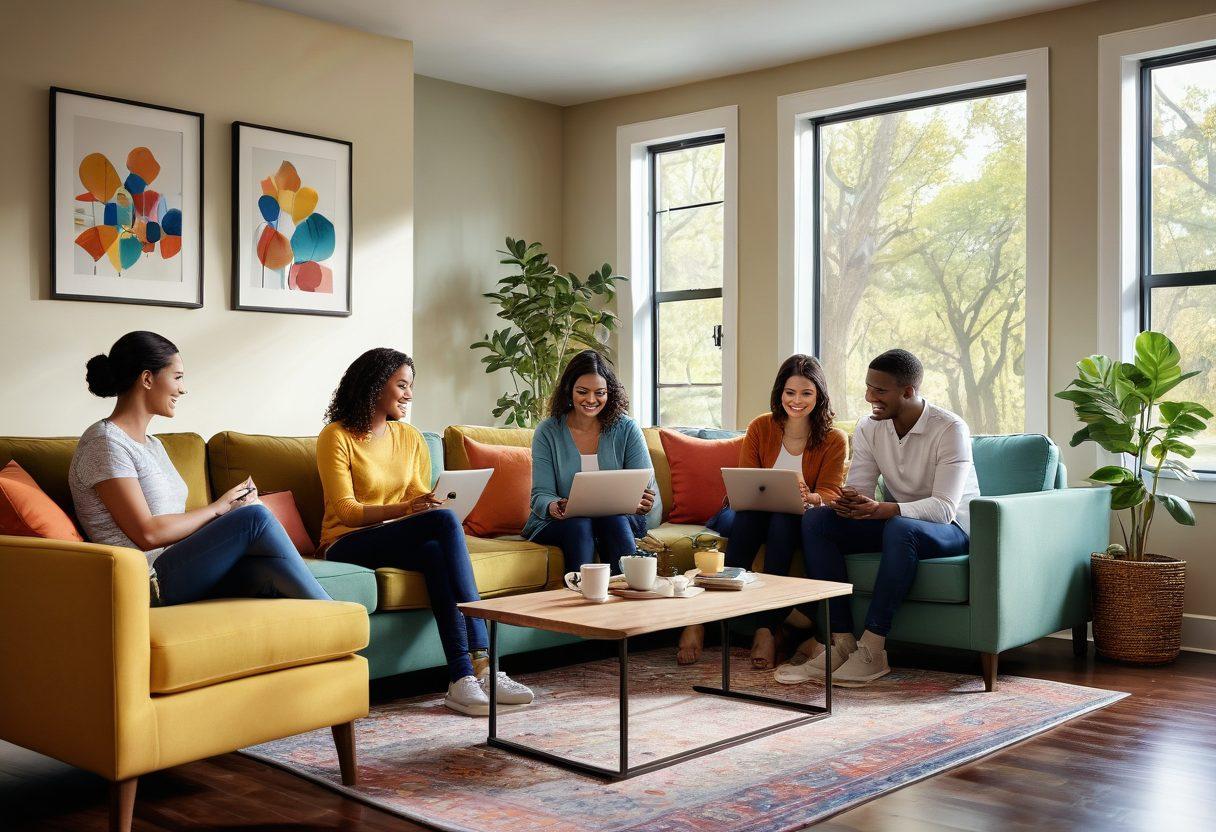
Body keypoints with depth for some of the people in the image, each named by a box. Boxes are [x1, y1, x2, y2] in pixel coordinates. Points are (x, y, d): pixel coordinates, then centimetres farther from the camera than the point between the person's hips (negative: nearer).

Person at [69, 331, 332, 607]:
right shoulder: (105, 442, -7)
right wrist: (217, 508, -5)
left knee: (270, 572, -22)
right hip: (146, 582, -8)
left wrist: (231, 505, -3)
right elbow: (147, 534, -16)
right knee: (255, 517, -23)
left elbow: (169, 519, 13)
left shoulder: (152, 445, 22)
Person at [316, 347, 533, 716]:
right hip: (349, 545, -5)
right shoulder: (336, 437, -5)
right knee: (445, 521, -31)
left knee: (436, 554, -33)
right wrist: (406, 509, -29)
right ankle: (479, 663, -33)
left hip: (401, 541, 5)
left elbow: (423, 499, 13)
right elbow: (346, 511, -13)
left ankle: (462, 679, -37)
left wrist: (430, 505, -12)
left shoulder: (410, 437, 14)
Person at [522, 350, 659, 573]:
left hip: (619, 521, 1)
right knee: (578, 524, -33)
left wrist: (646, 503, -30)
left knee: (612, 519, -33)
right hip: (560, 523, 0)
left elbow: (647, 486, -5)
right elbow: (541, 494, -7)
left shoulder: (627, 429, 0)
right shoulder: (547, 432, -1)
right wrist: (552, 506, -32)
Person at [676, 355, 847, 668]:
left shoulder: (834, 439, -1)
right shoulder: (761, 427, 2)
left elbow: (830, 494, -10)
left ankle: (766, 630, -39)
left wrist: (809, 498, -35)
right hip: (754, 517, 1)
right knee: (747, 516, -35)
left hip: (796, 522, -1)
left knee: (783, 520, -36)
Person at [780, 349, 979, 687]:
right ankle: (842, 643, -24)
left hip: (951, 529, -6)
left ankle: (872, 649, -33)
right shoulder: (868, 428, -2)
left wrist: (881, 509, -44)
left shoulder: (950, 429, -20)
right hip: (894, 520, 6)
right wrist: (847, 501, -31)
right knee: (816, 520, -17)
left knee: (899, 528, -40)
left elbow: (944, 507, -28)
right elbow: (859, 489, -4)